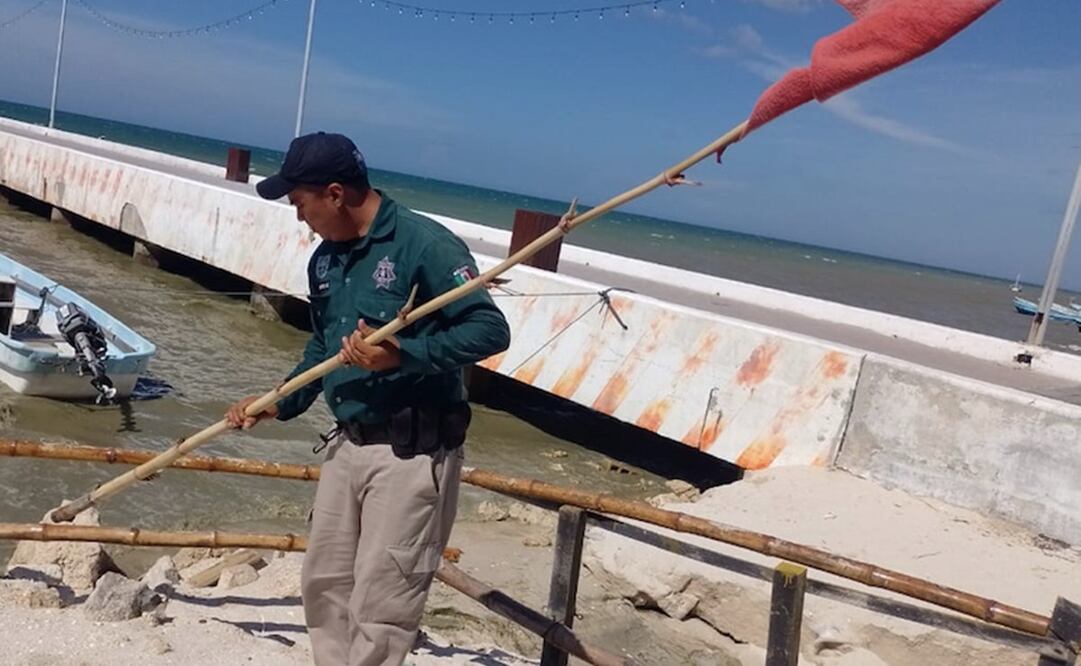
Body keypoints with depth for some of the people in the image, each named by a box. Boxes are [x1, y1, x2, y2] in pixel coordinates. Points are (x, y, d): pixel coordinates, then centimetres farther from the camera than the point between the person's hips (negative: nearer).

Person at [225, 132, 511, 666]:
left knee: (379, 609, 0)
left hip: (411, 455, -8)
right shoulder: (324, 259, 9)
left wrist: (403, 354, -28)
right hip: (347, 445, 8)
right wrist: (279, 404, 11)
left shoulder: (423, 243, -16)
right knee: (324, 587, 19)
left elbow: (491, 329, -19)